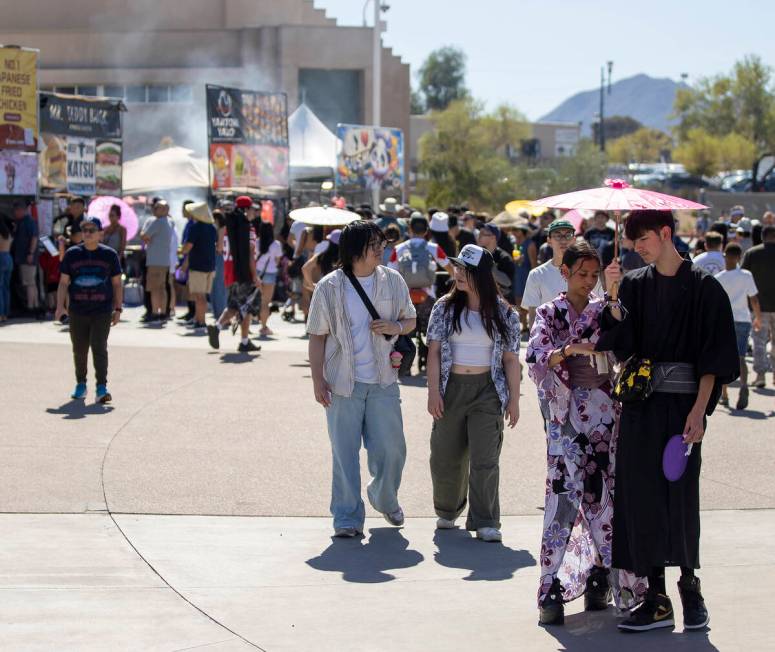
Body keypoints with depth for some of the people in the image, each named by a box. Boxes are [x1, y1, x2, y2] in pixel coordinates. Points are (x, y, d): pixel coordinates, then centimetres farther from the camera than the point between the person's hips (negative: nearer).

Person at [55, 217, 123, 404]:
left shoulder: (109, 254, 2)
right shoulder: (72, 254, 3)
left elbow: (117, 284, 7)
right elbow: (63, 283, 4)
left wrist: (118, 309, 2)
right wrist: (60, 306, -6)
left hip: (102, 311, -2)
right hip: (77, 312, 2)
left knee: (99, 348, -11)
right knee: (79, 351, 10)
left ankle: (101, 388, -12)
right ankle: (80, 385, 26)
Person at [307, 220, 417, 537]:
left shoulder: (393, 281, 5)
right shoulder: (329, 287, -3)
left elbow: (411, 320, 16)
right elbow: (317, 336, 1)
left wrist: (396, 327, -8)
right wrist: (318, 380, -5)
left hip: (383, 380, 2)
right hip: (342, 381, -2)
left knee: (391, 449, 3)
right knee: (345, 452, 0)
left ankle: (385, 499, 31)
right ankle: (347, 518, 9)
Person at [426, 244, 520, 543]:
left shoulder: (503, 313, 1)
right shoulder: (445, 308, 4)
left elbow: (510, 359, 3)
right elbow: (434, 351, 1)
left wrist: (514, 399, -1)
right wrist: (433, 392, -7)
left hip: (487, 391, -2)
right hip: (451, 388, 2)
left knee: (484, 459, -8)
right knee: (446, 457, 9)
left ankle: (485, 522, -3)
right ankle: (447, 511, 31)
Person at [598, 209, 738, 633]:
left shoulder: (703, 288, -4)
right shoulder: (634, 284, 8)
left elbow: (714, 358, -6)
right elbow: (621, 344, -2)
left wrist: (699, 410, -14)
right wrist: (613, 296, -13)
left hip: (682, 403, -4)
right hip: (640, 405, 4)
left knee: (681, 495, -1)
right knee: (642, 495, 1)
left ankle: (689, 585, 19)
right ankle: (657, 598, 7)